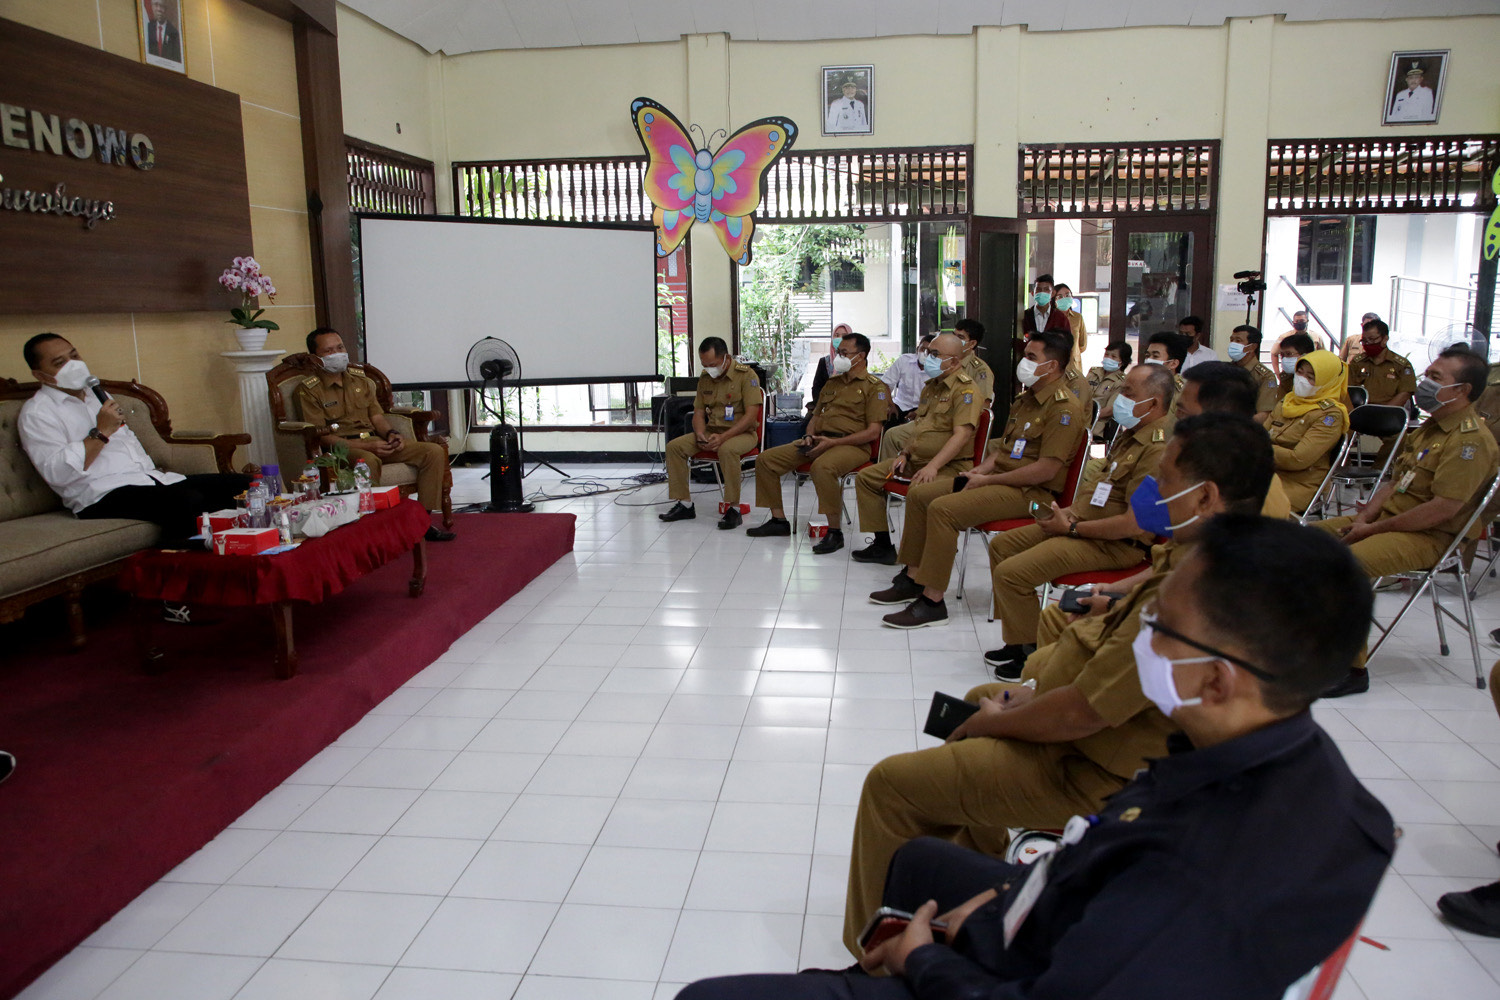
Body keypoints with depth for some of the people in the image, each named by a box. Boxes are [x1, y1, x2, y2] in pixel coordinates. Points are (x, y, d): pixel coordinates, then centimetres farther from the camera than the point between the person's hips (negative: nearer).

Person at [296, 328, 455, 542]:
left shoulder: (361, 379, 18)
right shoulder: (308, 390, -1)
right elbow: (321, 436, -9)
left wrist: (391, 434, -7)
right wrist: (367, 446, -20)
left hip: (374, 441, 6)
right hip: (341, 447, -6)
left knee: (434, 451, -11)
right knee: (369, 461, -43)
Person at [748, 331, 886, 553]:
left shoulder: (874, 387, -1)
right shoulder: (832, 383, 23)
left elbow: (872, 432, -10)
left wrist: (833, 442, -17)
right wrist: (810, 436, 5)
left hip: (852, 444, -8)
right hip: (819, 441, 8)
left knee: (822, 467, -41)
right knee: (765, 459, -3)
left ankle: (835, 531, -29)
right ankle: (778, 520, 4)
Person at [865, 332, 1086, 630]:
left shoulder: (1065, 408, -15)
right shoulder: (1026, 398, 16)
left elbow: (1046, 470, -22)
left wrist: (988, 480, -17)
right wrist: (982, 469, 4)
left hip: (1032, 492, -10)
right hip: (1000, 478, 10)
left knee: (943, 508, -28)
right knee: (918, 493, 2)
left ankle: (932, 602, -22)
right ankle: (912, 578, 9)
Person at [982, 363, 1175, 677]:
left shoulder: (1158, 449, -23)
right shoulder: (1131, 433, 11)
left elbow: (1134, 525, -27)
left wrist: (1072, 528, -17)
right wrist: (1072, 511, 6)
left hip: (1115, 545, -11)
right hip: (1085, 522, 11)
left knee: (1011, 573, -21)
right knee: (1001, 545, 13)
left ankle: (1032, 653, -1)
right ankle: (1018, 640, 18)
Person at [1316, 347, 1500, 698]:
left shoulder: (1472, 440, -17)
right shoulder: (1430, 427, 15)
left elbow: (1442, 509, -24)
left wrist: (1374, 529, -18)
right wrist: (1363, 518, -1)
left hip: (1428, 538, -10)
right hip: (1388, 519, 10)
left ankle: (1352, 669, -22)